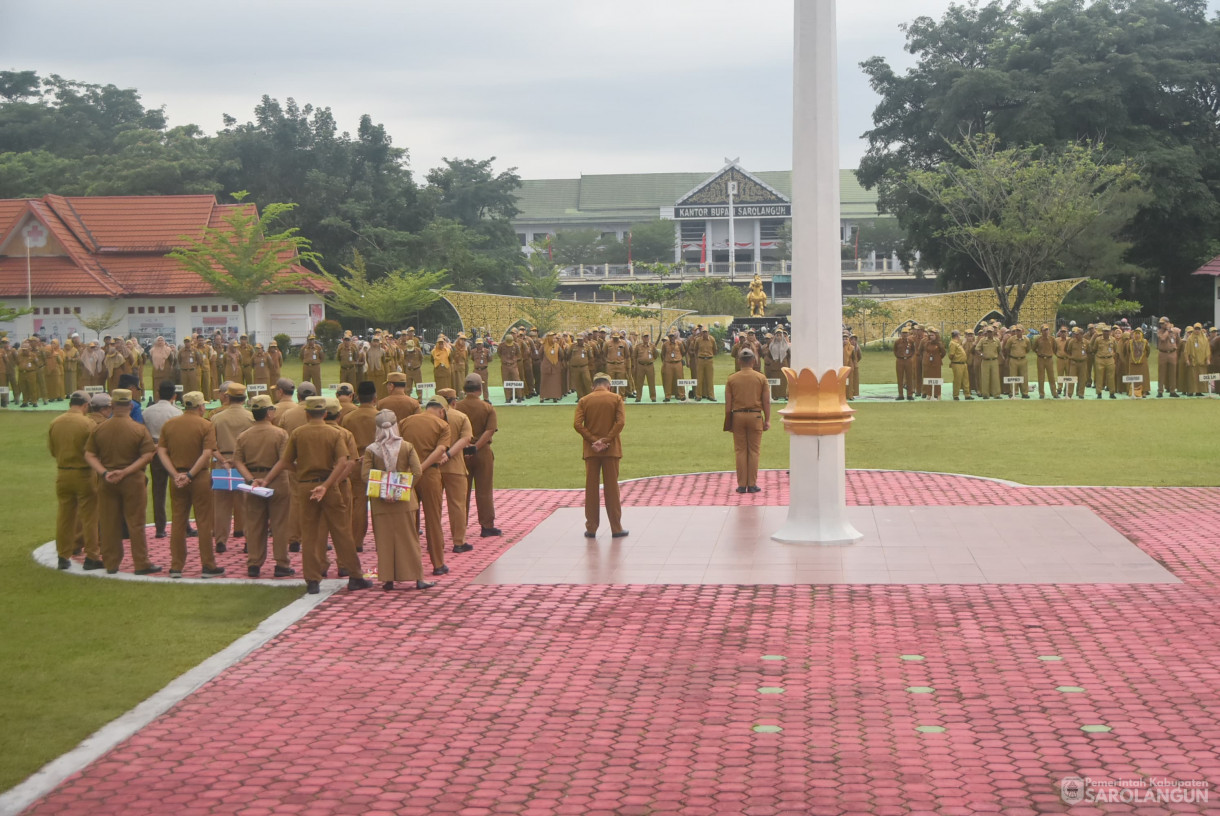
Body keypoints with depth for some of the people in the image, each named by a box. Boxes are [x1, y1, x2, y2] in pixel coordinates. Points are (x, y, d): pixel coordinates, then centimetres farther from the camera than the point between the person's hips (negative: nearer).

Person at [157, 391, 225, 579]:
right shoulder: (206, 426, -7)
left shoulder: (168, 424, 5)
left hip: (176, 479, 4)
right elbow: (207, 454, -16)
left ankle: (176, 567, 11)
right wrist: (190, 475, -15)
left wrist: (176, 475, -8)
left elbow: (161, 451, -1)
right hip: (200, 478, -4)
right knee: (204, 522, 3)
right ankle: (208, 566, 7)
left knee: (178, 522, 10)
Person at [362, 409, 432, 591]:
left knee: (384, 539, 7)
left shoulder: (371, 450, -6)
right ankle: (418, 578, 9)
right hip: (404, 500, 0)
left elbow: (364, 476, -10)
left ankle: (388, 579, 7)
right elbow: (417, 472, -10)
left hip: (380, 501, 0)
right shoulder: (407, 447, -5)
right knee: (409, 538, 7)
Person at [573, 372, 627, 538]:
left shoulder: (584, 400, 2)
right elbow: (621, 422, -13)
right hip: (611, 449, -1)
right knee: (612, 488, 3)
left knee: (591, 488, 6)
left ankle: (591, 528, 7)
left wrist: (593, 440, -9)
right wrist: (606, 440, -12)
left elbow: (577, 424, -8)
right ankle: (616, 528, 6)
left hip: (591, 450, 1)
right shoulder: (616, 399, -1)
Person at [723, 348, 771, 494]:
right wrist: (767, 420, 5)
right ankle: (752, 485, 5)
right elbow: (766, 401, -3)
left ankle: (742, 485, 6)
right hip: (755, 416, -1)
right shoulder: (761, 378, -2)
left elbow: (728, 403, 0)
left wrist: (728, 422, 8)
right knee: (754, 451, 5)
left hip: (738, 416, 1)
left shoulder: (732, 379, 0)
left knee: (740, 451, 6)